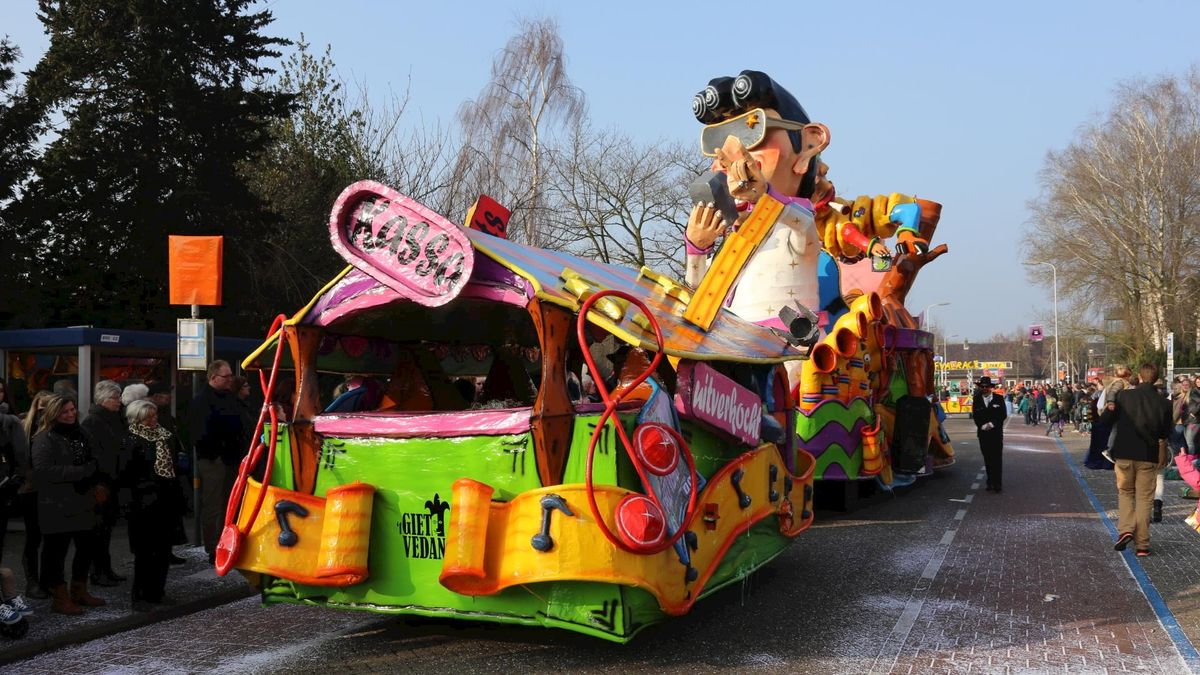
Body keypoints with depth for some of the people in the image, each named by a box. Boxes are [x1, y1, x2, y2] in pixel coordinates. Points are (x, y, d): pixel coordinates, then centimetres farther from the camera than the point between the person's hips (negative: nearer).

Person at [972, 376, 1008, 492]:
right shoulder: (977, 400, 7)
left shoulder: (998, 399, 2)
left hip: (996, 432, -2)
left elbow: (1003, 415, 0)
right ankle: (990, 482, 11)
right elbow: (975, 416, 4)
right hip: (983, 433, 2)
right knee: (987, 458, 5)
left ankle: (997, 483, -7)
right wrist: (983, 426, -11)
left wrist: (992, 424, -11)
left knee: (997, 458, -7)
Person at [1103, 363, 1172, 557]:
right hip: (1148, 456, 0)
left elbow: (1106, 419, -1)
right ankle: (1142, 544, 8)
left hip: (1124, 454, 0)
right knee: (1144, 499, 8)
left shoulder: (1123, 395, -7)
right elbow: (1165, 434, 3)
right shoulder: (1163, 403, -4)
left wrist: (1108, 408, 17)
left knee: (1125, 492, 18)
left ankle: (1126, 529, -2)